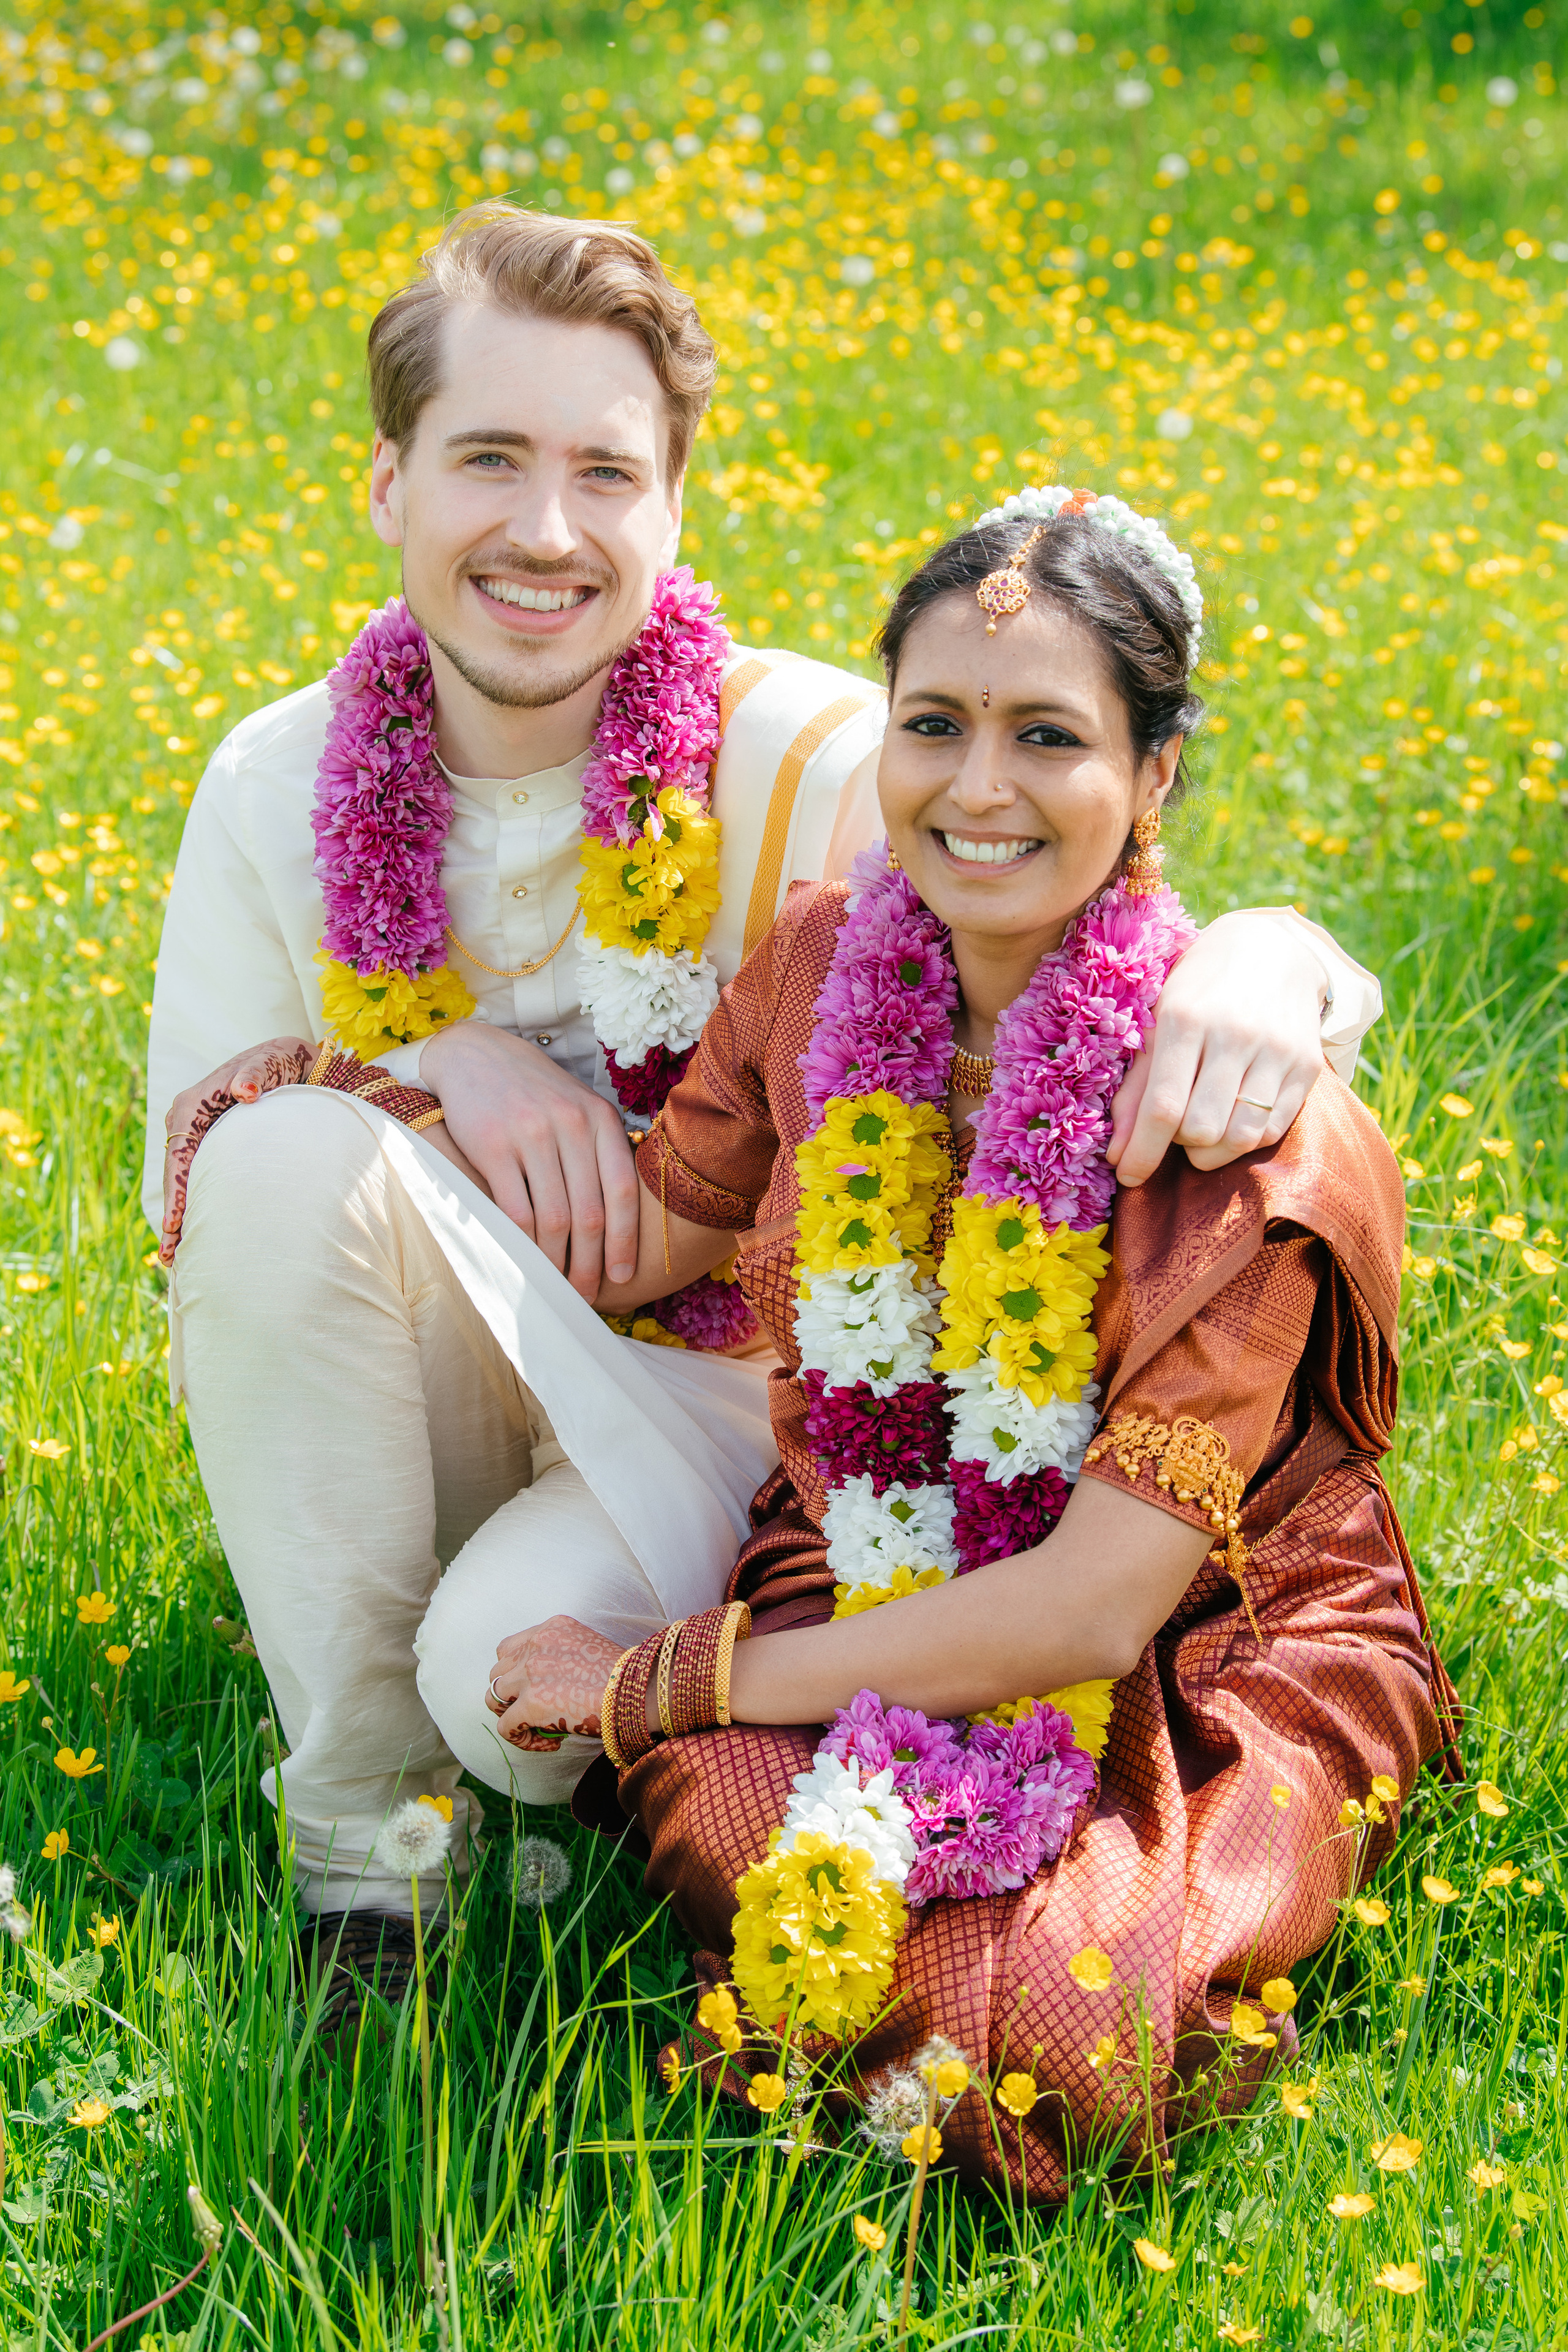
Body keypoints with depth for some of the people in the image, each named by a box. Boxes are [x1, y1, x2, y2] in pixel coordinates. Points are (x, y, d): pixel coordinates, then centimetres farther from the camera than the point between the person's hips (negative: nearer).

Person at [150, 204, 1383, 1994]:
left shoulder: (813, 770, -15)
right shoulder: (283, 790, -6)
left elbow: (1158, 951, -18)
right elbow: (193, 1189, -3)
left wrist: (1259, 969, -43)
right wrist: (424, 1067, -22)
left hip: (721, 1394, -3)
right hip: (382, 1433, 3)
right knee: (295, 1150, -29)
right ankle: (356, 1835, -14)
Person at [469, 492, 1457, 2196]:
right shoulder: (826, 965, -7)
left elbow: (1093, 1608, -25)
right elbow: (641, 1243, 11)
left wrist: (659, 1683, -19)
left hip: (1210, 1669, -3)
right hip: (880, 1577, 3)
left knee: (1031, 2029, -30)